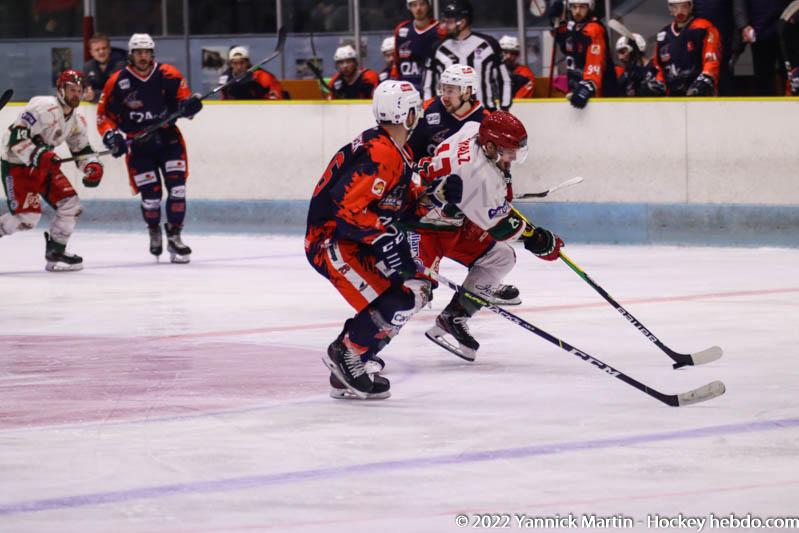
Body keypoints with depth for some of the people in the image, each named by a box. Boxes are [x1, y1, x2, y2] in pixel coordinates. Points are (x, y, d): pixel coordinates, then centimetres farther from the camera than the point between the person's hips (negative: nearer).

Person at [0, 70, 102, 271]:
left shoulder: (76, 120, 5)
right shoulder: (44, 108, -24)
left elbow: (82, 150, 13)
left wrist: (93, 167, -7)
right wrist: (38, 156, -37)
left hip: (44, 165, 9)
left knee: (70, 203, -3)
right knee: (27, 215, -19)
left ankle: (56, 252, 9)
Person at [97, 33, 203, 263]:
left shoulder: (168, 75, -6)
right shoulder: (118, 82, -7)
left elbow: (182, 98, 5)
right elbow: (104, 114, 0)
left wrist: (188, 105, -19)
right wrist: (110, 135, -16)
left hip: (168, 138, 1)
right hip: (138, 144, -1)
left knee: (176, 186, -12)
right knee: (150, 193, -5)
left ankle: (174, 236, 0)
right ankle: (154, 231, 25)